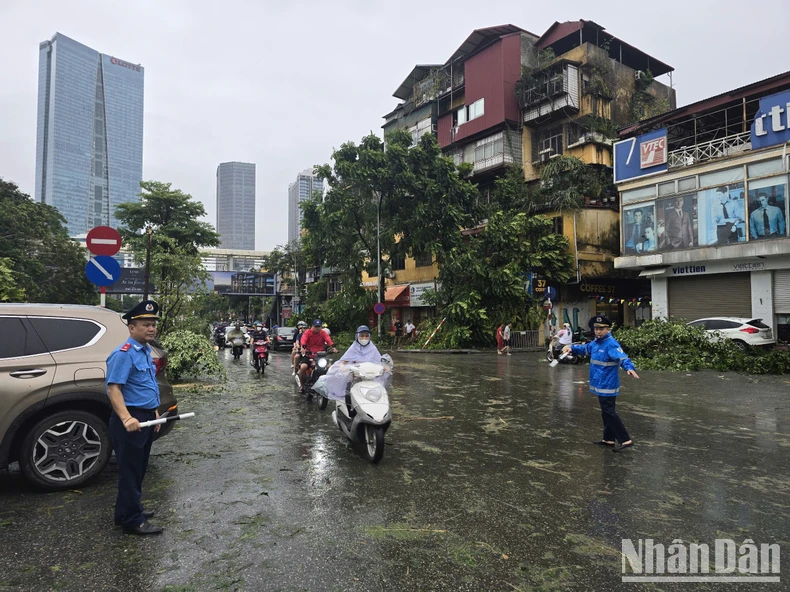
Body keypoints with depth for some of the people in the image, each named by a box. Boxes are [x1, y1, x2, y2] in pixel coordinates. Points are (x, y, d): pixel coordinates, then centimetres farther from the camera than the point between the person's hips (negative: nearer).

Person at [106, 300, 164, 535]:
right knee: (130, 471, 2)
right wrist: (126, 418, -37)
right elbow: (114, 388, -26)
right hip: (132, 421, -9)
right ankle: (132, 521, 12)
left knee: (138, 469, 19)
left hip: (146, 417, 9)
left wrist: (154, 412, 22)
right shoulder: (124, 353, -19)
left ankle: (129, 510, 34)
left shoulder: (146, 351, 11)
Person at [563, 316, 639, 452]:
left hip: (607, 386, -10)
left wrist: (629, 368, -52)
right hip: (601, 384, 10)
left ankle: (625, 440, 2)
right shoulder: (595, 343, 9)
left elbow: (622, 357, -33)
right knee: (606, 412, 19)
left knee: (609, 413, -5)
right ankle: (609, 439, 31)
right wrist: (571, 347, 13)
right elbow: (584, 349, 27)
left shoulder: (611, 344, -19)